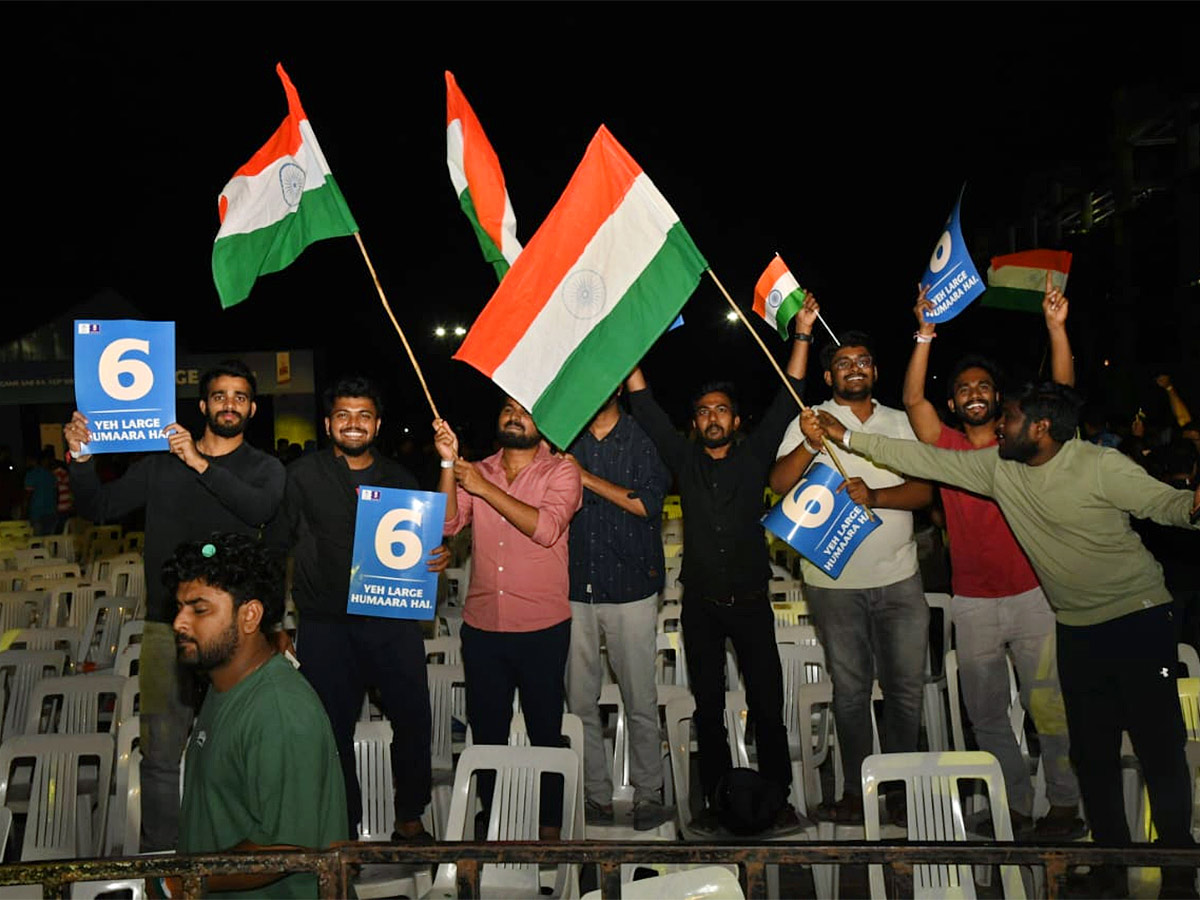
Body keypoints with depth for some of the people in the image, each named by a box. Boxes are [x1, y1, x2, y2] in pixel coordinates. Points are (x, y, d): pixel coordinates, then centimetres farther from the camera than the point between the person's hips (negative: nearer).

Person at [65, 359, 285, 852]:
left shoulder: (264, 468, 5)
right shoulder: (161, 461, 11)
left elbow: (262, 507, -17)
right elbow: (99, 507, 10)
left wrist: (200, 465, -17)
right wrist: (81, 458, -6)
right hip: (167, 623, 2)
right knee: (160, 752, 3)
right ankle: (158, 855, 19)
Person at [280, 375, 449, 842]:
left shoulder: (400, 479, 12)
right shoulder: (302, 476, 4)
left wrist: (438, 558, -5)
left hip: (394, 619, 2)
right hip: (327, 624, -2)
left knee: (413, 719, 3)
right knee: (332, 729, 7)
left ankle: (410, 819, 23)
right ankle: (344, 827, 25)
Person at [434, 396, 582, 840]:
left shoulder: (561, 472, -2)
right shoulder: (475, 471, 10)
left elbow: (546, 528, -18)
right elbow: (447, 524, -3)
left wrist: (486, 489, -18)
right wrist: (448, 463, -13)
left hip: (542, 629, -3)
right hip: (481, 626, 4)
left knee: (545, 730, 8)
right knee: (486, 731, 14)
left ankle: (550, 826, 23)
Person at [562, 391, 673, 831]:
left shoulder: (644, 438, 2)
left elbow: (648, 503, -9)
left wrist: (586, 478, -10)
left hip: (631, 587, -2)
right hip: (574, 586, 3)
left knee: (640, 700, 4)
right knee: (580, 700, 7)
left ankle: (648, 794, 19)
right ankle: (596, 794, 20)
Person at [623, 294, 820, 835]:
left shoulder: (753, 457, 3)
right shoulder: (683, 459, 5)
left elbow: (786, 401, -1)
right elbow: (645, 406, 4)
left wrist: (803, 333, -6)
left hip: (751, 601, -1)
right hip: (700, 603, 1)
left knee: (766, 703, 5)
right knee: (708, 706, 9)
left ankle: (778, 797, 17)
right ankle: (716, 800, 20)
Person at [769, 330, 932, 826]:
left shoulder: (900, 423, 10)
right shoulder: (810, 421, 2)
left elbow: (923, 490, 1)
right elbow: (780, 482, -11)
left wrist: (875, 495, -17)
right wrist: (810, 445, -29)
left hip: (899, 578, 3)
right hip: (835, 580, -2)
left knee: (907, 686, 7)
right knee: (850, 689, 8)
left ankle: (900, 785, 23)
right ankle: (856, 790, 19)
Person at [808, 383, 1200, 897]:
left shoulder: (1101, 466, -16)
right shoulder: (999, 466, -1)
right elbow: (925, 460, 1)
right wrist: (848, 437, 0)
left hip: (1139, 617, -5)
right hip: (1078, 627, 5)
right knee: (1092, 752, 10)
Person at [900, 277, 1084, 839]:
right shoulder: (947, 447, 3)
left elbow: (1062, 391, -10)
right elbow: (912, 400, -11)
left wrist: (1056, 327, -21)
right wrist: (925, 334, -20)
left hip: (1031, 596, -2)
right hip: (972, 603, 2)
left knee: (1048, 707, 1)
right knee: (986, 713, 10)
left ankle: (1065, 806, 17)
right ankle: (1016, 804, 24)